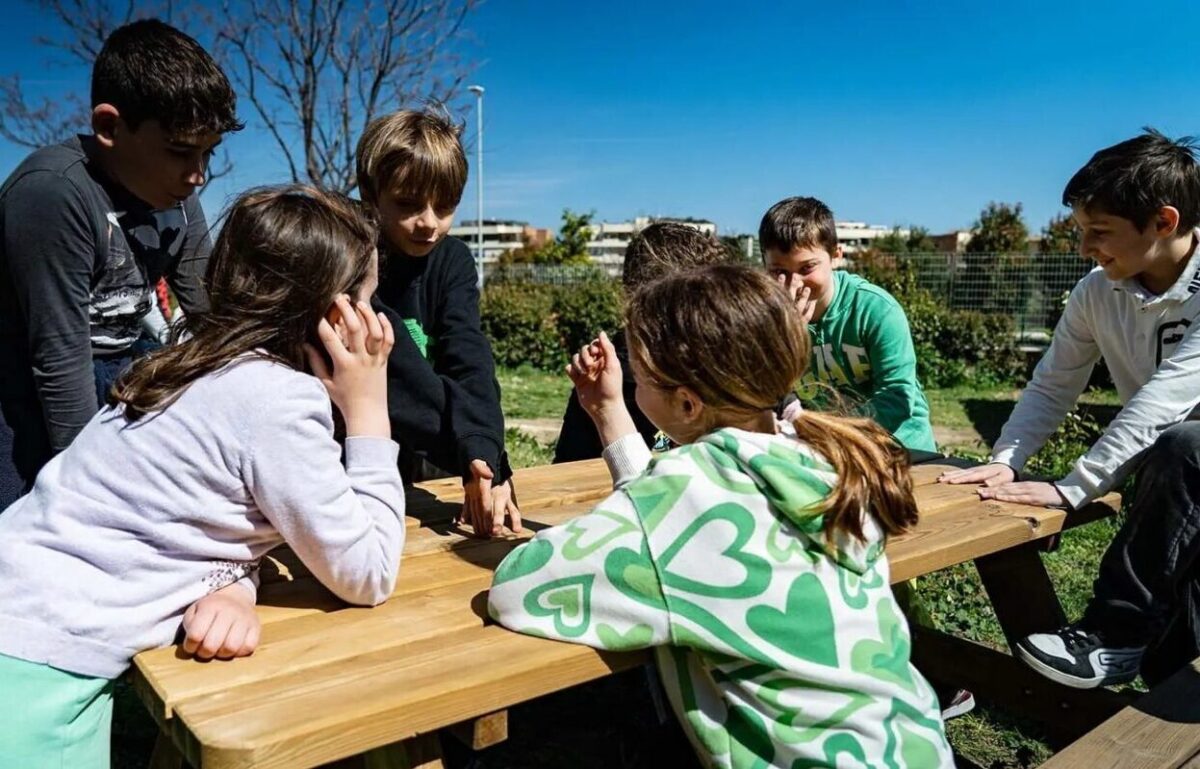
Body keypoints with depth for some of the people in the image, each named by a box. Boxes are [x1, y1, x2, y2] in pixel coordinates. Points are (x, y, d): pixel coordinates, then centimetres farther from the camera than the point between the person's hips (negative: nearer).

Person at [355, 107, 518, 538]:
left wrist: (483, 454, -33)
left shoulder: (452, 261, -1)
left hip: (430, 459, 4)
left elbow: (470, 362, -17)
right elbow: (399, 371, -27)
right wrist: (478, 451, -36)